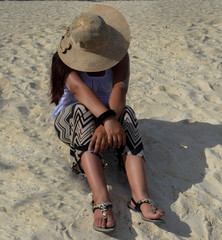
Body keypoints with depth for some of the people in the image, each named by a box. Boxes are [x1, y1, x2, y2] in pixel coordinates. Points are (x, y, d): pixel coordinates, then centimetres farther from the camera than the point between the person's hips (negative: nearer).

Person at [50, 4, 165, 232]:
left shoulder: (120, 55, -10)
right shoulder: (65, 60, -16)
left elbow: (120, 88, -26)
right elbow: (78, 88, -34)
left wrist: (106, 125, -44)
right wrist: (107, 119, -50)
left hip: (105, 117, 2)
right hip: (69, 120, -2)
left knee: (126, 113, -33)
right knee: (83, 112, -38)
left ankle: (140, 197, -49)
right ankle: (102, 202, -53)